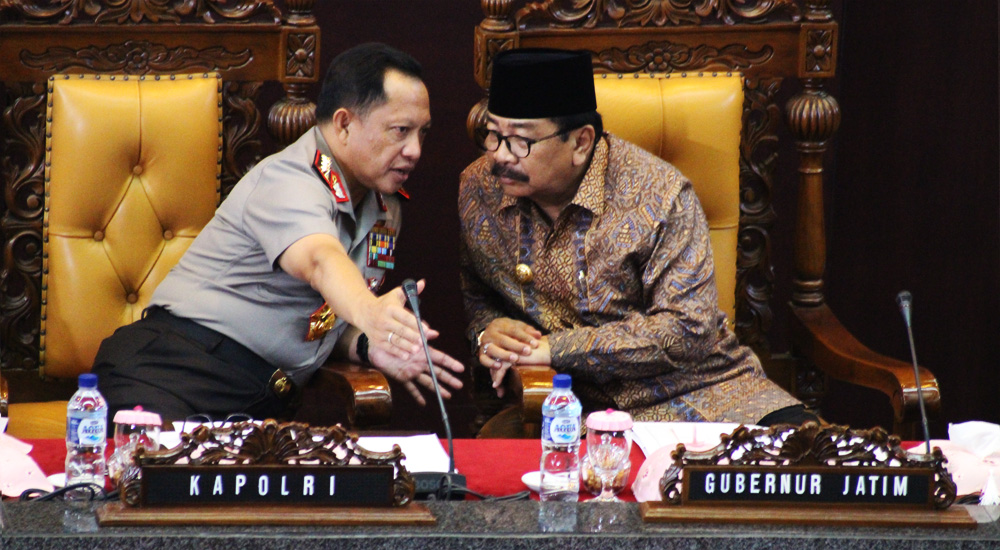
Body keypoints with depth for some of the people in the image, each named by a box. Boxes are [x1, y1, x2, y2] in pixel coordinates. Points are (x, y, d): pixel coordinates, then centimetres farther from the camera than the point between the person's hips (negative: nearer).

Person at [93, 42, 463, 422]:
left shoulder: (384, 207, 17)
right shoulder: (289, 182, -11)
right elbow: (320, 261, -34)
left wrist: (368, 346, 1)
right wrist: (368, 310, -56)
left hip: (265, 405, 9)